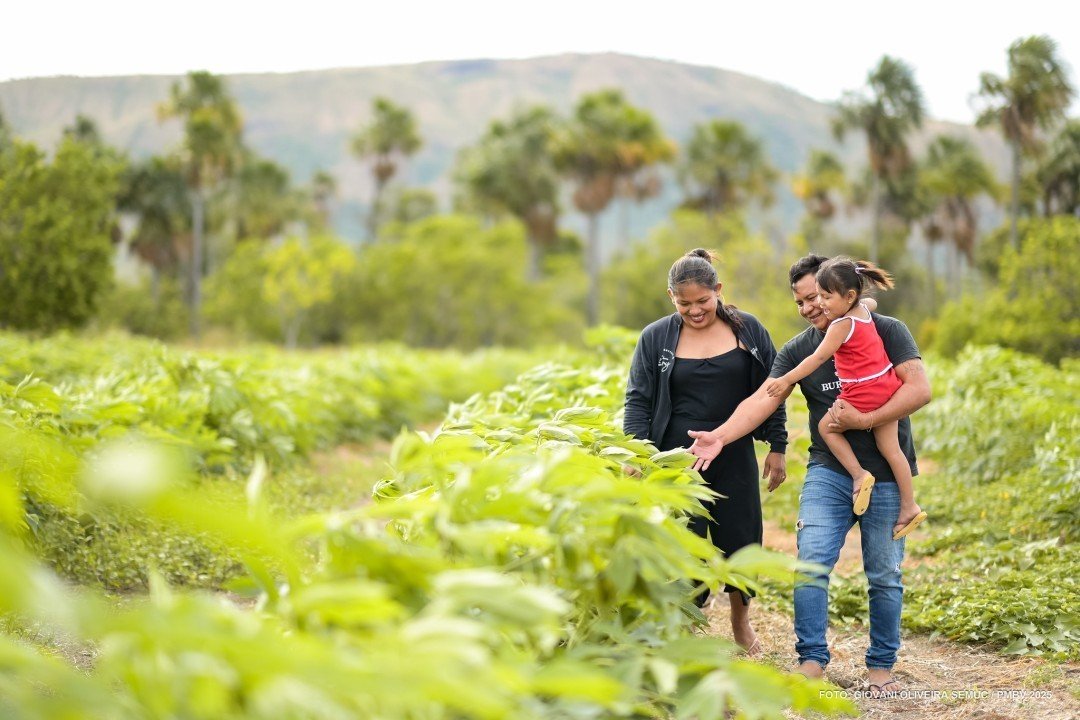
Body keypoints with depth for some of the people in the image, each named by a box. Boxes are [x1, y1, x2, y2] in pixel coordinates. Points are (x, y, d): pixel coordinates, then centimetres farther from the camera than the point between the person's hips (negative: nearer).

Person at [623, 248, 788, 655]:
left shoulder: (747, 330, 2)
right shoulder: (656, 338, 0)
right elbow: (638, 401, 0)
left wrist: (777, 447, 4)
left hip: (734, 458, 1)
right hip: (679, 460, -1)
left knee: (740, 542, 7)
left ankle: (741, 621, 32)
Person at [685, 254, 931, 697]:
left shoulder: (885, 332, -3)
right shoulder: (798, 350, 5)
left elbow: (919, 389, -12)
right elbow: (764, 398, -7)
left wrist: (864, 420, -19)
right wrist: (719, 437, -22)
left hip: (886, 475, -2)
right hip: (829, 472, 2)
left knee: (884, 576, 5)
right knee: (812, 563, -12)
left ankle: (881, 667, 18)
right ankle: (811, 661, -5)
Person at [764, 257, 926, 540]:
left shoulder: (841, 325, -17)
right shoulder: (864, 309, 7)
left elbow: (817, 359, -14)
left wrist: (785, 380, -9)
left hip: (863, 395, -9)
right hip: (887, 387, 9)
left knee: (826, 427, 8)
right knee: (890, 447, 11)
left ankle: (858, 474, 3)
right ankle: (909, 507, 12)